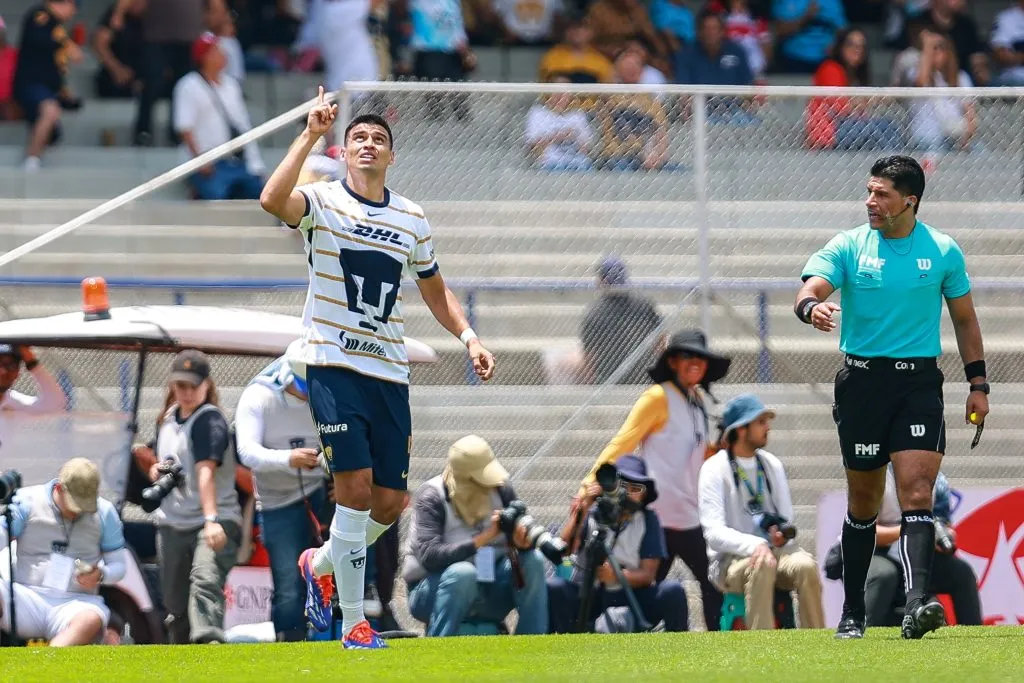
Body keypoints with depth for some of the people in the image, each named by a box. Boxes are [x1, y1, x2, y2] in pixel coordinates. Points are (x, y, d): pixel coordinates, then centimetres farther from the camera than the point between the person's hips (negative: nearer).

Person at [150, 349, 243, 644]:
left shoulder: (209, 420, -9)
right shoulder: (168, 420, 14)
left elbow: (206, 471, -24)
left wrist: (212, 519, -36)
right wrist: (156, 471, 2)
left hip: (217, 521, -7)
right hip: (172, 525, 7)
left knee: (206, 581, -29)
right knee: (175, 604, 9)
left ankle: (209, 642, -46)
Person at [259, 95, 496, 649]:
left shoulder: (412, 219, 10)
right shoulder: (323, 203, -4)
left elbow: (435, 290, 22)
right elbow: (272, 200, -28)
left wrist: (468, 337, 7)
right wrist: (309, 136, -28)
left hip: (389, 372, 5)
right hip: (332, 364, -5)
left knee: (389, 502, 3)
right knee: (355, 486, -14)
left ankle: (321, 565, 33)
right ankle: (353, 623, -5)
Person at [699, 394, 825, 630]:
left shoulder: (772, 465, 14)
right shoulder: (715, 469, -5)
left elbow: (787, 520, 16)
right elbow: (714, 533, -15)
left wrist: (782, 535, -11)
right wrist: (754, 545, -32)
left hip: (775, 549, 5)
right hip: (730, 560, -5)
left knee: (805, 565, -27)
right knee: (761, 565, -37)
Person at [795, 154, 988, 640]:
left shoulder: (943, 252, 5)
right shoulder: (847, 247, 2)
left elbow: (965, 318, 14)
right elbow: (810, 289, -13)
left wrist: (978, 384, 10)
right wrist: (811, 307, -37)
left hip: (919, 382, 0)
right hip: (862, 380, 0)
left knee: (917, 494, -16)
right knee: (863, 502, 6)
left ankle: (917, 605, -27)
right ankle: (852, 614, 17)